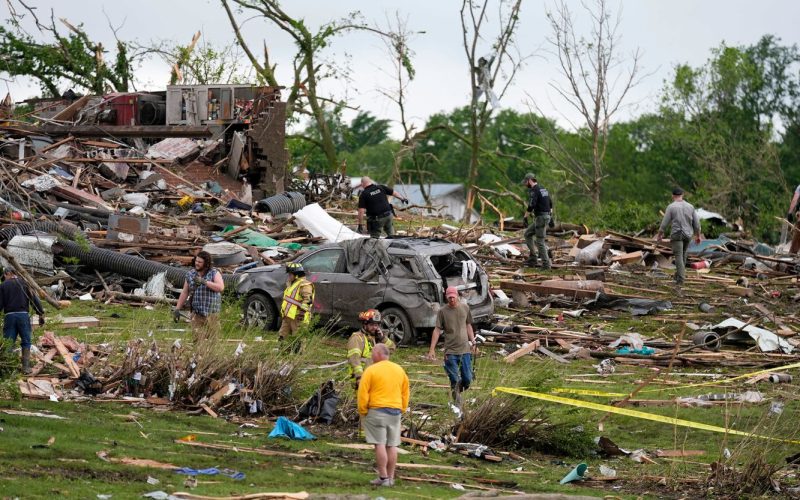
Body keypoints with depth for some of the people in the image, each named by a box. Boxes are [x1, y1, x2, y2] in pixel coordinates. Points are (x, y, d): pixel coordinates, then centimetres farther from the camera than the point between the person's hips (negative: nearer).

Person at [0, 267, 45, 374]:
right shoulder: (24, 283, 7)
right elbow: (34, 300, 2)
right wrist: (41, 314, 7)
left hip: (9, 316, 0)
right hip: (23, 315, 0)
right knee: (26, 342, 8)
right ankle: (26, 367, 3)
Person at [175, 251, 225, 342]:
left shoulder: (214, 273, -1)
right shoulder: (190, 274, 10)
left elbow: (221, 287, -17)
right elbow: (184, 293, 15)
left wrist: (204, 282, -23)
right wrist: (177, 309, 10)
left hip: (211, 313, -2)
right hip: (196, 313, 2)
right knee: (198, 340, -8)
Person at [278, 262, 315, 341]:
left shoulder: (304, 285, -13)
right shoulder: (292, 283, 21)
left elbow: (307, 299, -23)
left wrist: (302, 312, -29)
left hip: (296, 317, -11)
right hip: (288, 316, 11)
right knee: (281, 337, 12)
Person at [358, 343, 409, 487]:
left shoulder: (371, 370, -8)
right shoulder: (399, 370, 11)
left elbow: (363, 393, -10)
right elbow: (405, 393, 15)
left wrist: (363, 411, -1)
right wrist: (402, 409, 21)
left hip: (377, 410, -6)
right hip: (395, 411, 6)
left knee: (380, 444, -4)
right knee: (392, 445, 7)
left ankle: (383, 477, -7)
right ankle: (391, 477, 10)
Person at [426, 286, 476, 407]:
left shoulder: (465, 308, 5)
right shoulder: (442, 311, -3)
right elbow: (437, 330, -4)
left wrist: (473, 341, 9)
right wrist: (432, 349, -9)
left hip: (465, 349, 2)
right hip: (450, 351, -2)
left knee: (467, 379, 1)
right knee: (455, 380, -2)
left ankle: (458, 391, 32)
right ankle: (457, 405, 8)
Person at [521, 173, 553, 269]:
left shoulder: (534, 191, -14)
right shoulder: (543, 189, 16)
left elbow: (531, 205, -24)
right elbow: (550, 203, 22)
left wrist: (525, 217, -16)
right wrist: (550, 217, 27)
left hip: (540, 218, -10)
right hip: (546, 216, 10)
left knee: (540, 241, -4)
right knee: (528, 234, 18)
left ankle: (546, 264, -3)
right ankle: (533, 258, 14)